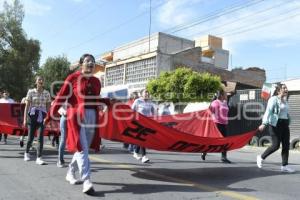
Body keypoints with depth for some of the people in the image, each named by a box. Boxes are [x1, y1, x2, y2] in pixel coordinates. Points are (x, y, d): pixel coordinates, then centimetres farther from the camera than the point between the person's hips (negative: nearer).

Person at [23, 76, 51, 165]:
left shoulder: (47, 93, 5)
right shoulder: (31, 92, 0)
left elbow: (48, 107, 8)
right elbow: (27, 106, -2)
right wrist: (25, 119, -6)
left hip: (42, 116, 1)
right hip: (32, 115, -1)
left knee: (40, 137, -7)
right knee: (31, 137, 9)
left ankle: (39, 158, -3)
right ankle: (26, 153, 36)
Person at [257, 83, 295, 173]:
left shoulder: (285, 101, 16)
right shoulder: (274, 99, -9)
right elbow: (268, 112, -19)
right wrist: (264, 123, -29)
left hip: (285, 124, 8)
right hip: (275, 124, -8)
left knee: (286, 145, 2)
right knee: (276, 145, -8)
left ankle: (284, 165, 7)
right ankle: (261, 157, 11)